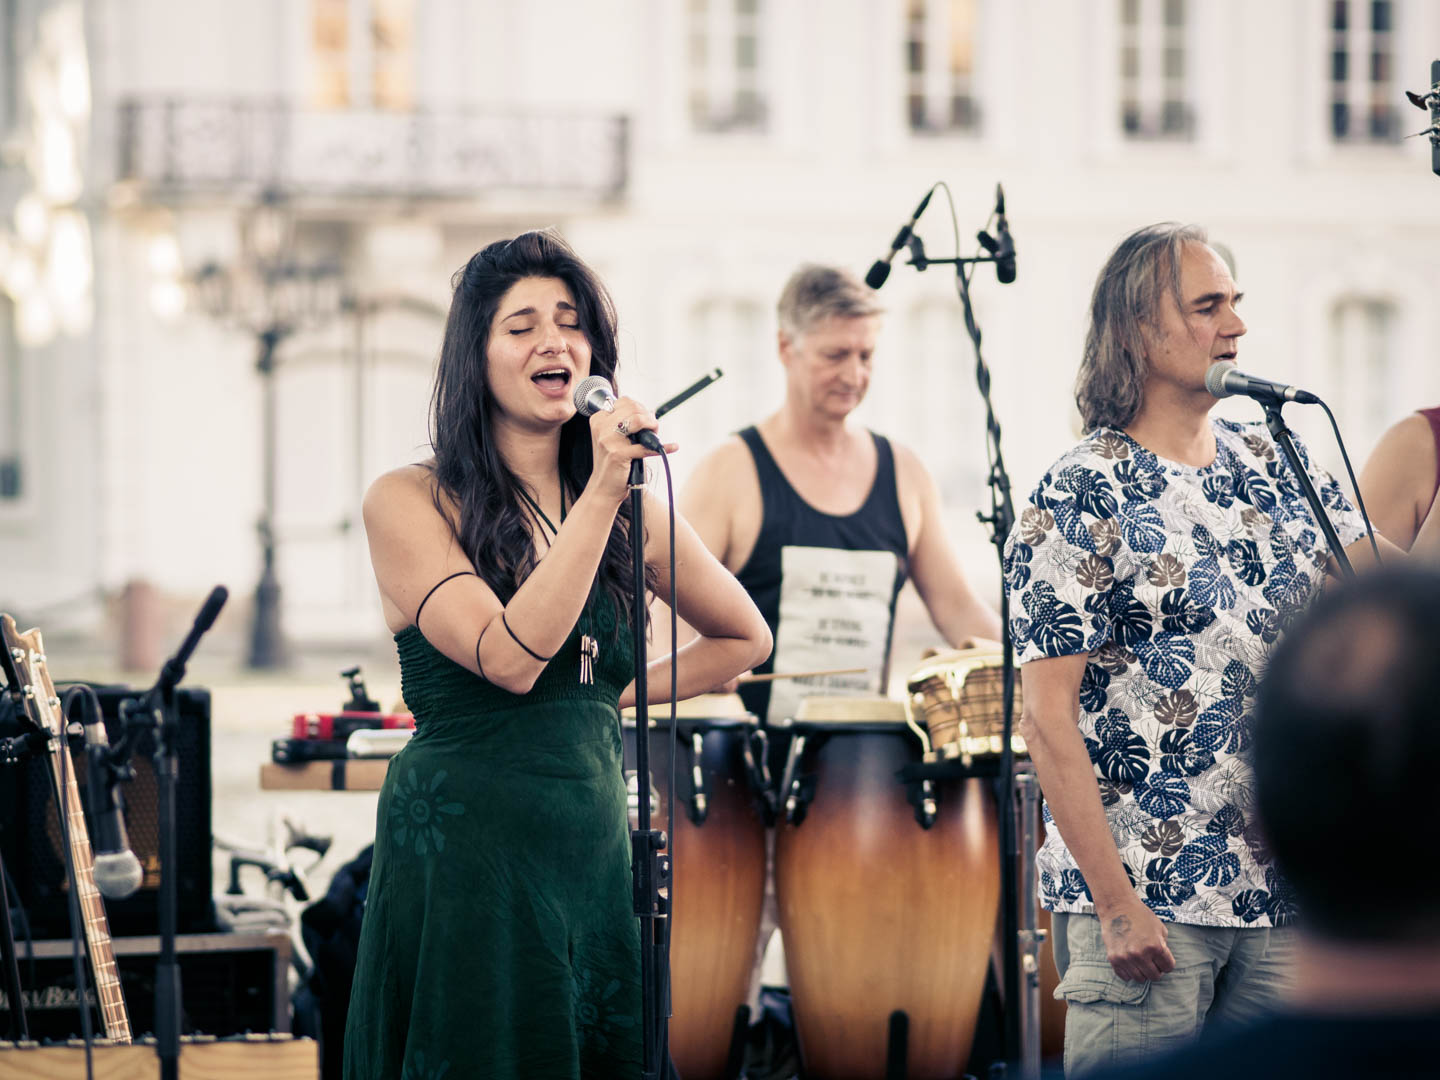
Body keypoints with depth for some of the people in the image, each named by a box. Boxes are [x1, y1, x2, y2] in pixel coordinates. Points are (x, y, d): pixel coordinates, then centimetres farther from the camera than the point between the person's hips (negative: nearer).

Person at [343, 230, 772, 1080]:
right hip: (463, 860, -5)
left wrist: (618, 697, 11)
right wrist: (601, 494, -20)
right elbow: (511, 657, -20)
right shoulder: (410, 502, -5)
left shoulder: (625, 509, 10)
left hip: (595, 847, 5)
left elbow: (745, 636, 23)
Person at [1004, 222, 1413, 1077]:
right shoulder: (1080, 500, -9)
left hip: (1283, 892, 6)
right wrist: (1115, 903, -17)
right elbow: (1048, 719, -13)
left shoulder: (1277, 467, 10)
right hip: (1148, 895, -6)